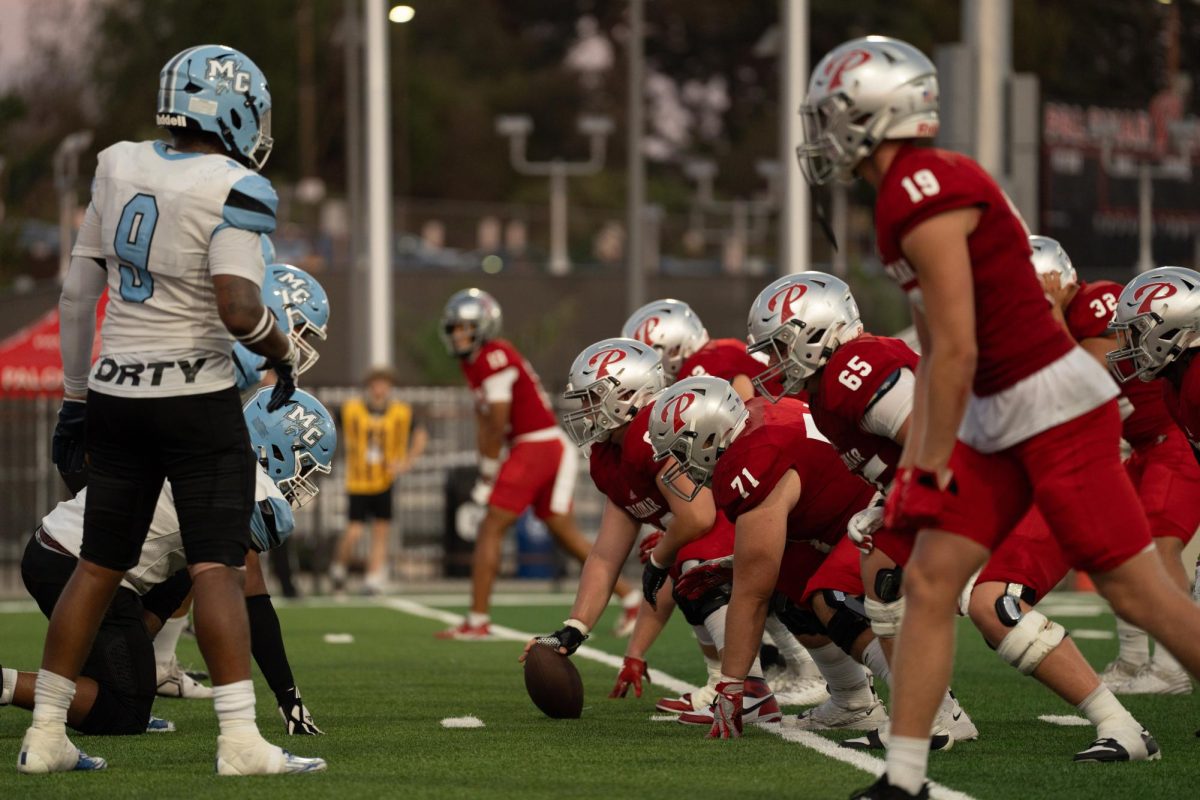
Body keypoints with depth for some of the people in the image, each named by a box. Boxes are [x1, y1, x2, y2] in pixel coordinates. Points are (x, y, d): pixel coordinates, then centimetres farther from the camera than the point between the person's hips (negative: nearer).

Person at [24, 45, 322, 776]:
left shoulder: (120, 168, 5)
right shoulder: (232, 191, -14)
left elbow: (79, 292, 10)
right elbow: (239, 311, -24)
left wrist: (75, 395, 17)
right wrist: (284, 355, -4)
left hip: (115, 394, 6)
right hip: (196, 401, -6)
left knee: (99, 567, 13)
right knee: (217, 568, -6)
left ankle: (45, 734, 16)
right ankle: (240, 740, -12)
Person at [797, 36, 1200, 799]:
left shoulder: (923, 194, -19)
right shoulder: (915, 191, 11)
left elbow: (957, 350, -19)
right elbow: (935, 353, 16)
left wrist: (933, 465, -11)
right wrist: (914, 461, 14)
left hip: (1057, 408, -10)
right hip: (997, 419, 10)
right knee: (929, 584, 5)